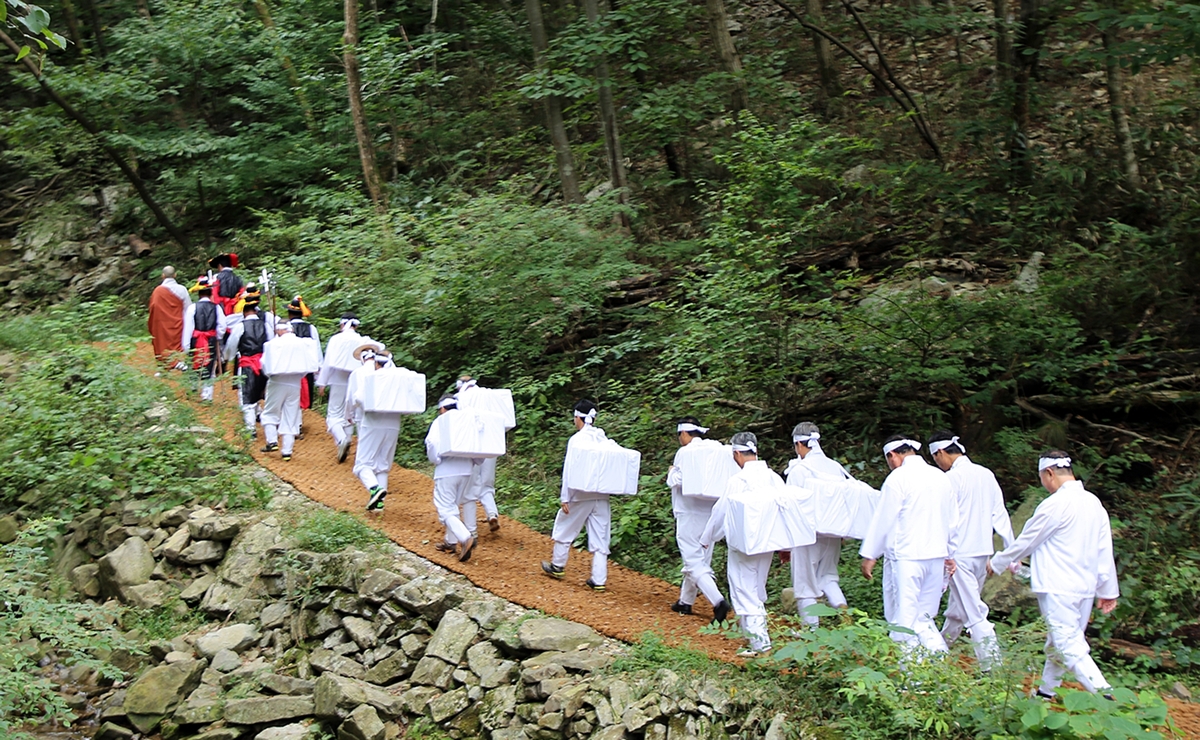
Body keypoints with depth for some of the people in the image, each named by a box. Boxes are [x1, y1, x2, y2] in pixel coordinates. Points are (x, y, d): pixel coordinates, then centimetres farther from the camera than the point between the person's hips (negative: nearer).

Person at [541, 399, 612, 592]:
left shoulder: (577, 439, -10)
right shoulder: (604, 439, 4)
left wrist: (564, 497, -9)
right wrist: (606, 488, 10)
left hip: (580, 494, -4)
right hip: (601, 495, 5)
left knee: (564, 529, 16)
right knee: (599, 537, 5)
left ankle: (557, 566, 29)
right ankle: (599, 580, 3)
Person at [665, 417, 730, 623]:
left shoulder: (685, 453, -12)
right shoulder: (717, 450, 6)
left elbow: (679, 481, -18)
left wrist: (672, 472, -1)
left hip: (690, 512, -7)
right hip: (711, 512, 7)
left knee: (694, 561, -6)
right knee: (699, 558, 17)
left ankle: (718, 602, -22)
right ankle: (685, 601, 30)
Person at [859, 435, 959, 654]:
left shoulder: (898, 478, -10)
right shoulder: (941, 477, 11)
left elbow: (883, 519, -9)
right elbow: (953, 520, 17)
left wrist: (869, 555, -2)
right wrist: (949, 554, 26)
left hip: (906, 556, -7)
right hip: (936, 556, 7)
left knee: (903, 616, -1)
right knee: (923, 616, 13)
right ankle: (940, 654, 0)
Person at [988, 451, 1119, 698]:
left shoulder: (1056, 504, -14)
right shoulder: (1094, 503, 9)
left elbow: (1026, 541, -5)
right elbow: (1105, 552, 12)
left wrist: (997, 563, 10)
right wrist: (1108, 590, 19)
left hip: (1058, 589, -9)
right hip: (1085, 588, 9)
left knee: (1069, 648, -10)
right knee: (1057, 643, 19)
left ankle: (1108, 699, -19)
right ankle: (1046, 692, 32)